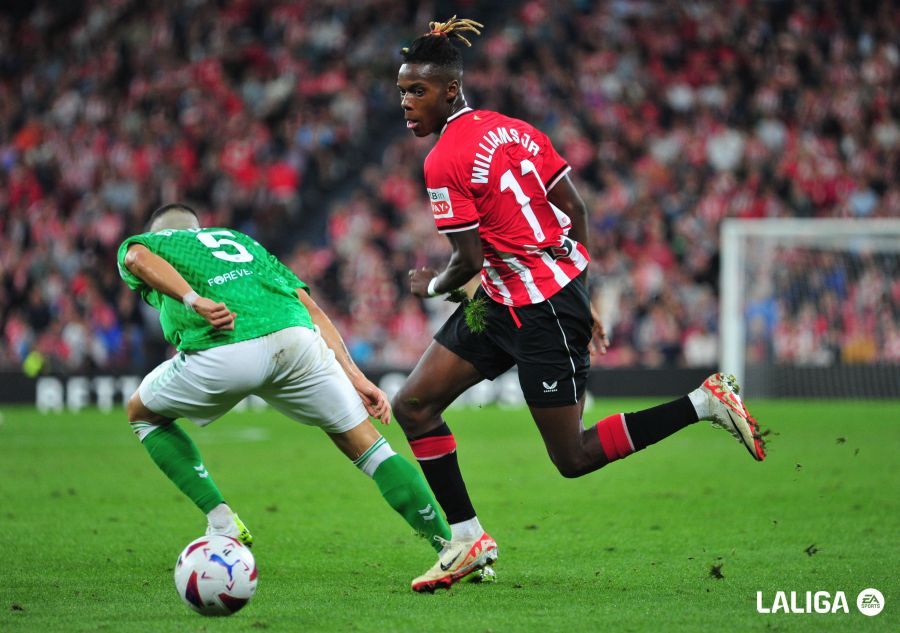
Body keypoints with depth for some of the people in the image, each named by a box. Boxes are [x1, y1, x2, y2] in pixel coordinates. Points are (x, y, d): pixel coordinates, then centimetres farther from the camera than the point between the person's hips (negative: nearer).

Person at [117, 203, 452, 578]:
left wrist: (193, 301, -14)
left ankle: (221, 521, 15)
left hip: (219, 350, -3)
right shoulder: (240, 240, 39)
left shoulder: (146, 241, 30)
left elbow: (140, 258, 1)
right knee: (364, 443, 17)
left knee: (143, 414, 26)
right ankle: (451, 547, 10)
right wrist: (355, 377, 20)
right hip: (293, 338, 3)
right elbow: (310, 308, 26)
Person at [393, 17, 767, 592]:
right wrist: (579, 298, 18)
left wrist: (432, 286, 4)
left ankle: (705, 404, 4)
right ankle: (469, 540, 12)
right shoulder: (513, 129, 7)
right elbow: (575, 208, 9)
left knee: (573, 458, 2)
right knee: (413, 405, 7)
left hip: (538, 310, -10)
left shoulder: (445, 161, -18)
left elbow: (469, 260, -18)